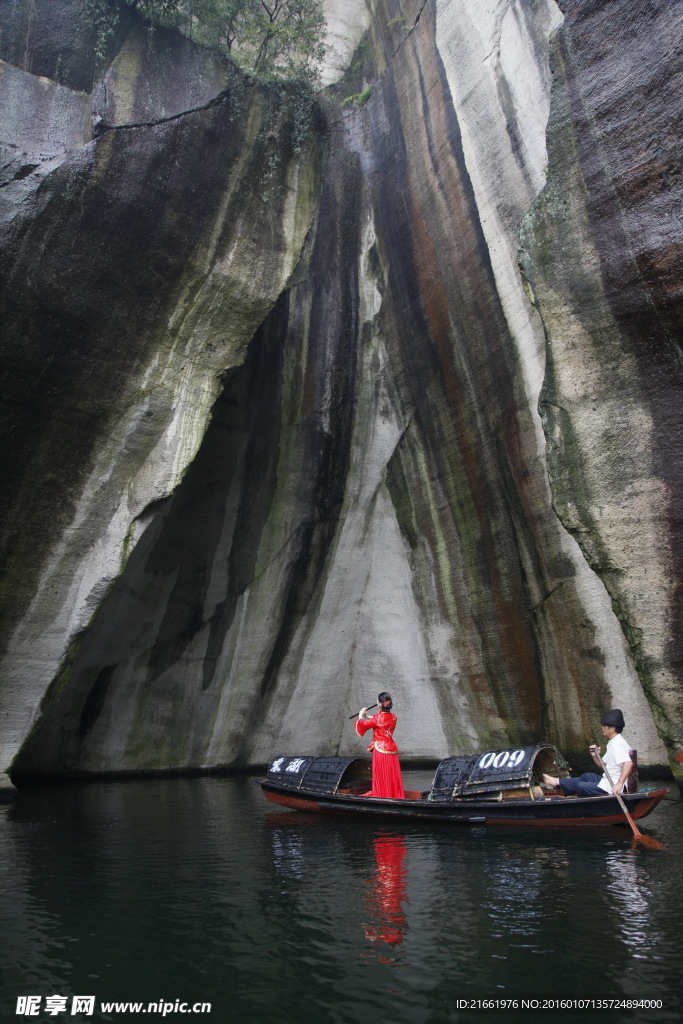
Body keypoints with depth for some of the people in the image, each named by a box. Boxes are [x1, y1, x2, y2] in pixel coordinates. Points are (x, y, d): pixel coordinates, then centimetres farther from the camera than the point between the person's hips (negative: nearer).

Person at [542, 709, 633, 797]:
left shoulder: (617, 744, -19)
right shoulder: (612, 743, 15)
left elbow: (628, 763, -34)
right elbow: (603, 765, 20)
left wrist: (619, 784, -39)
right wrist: (595, 756, 0)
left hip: (611, 787, -11)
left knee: (580, 786, -8)